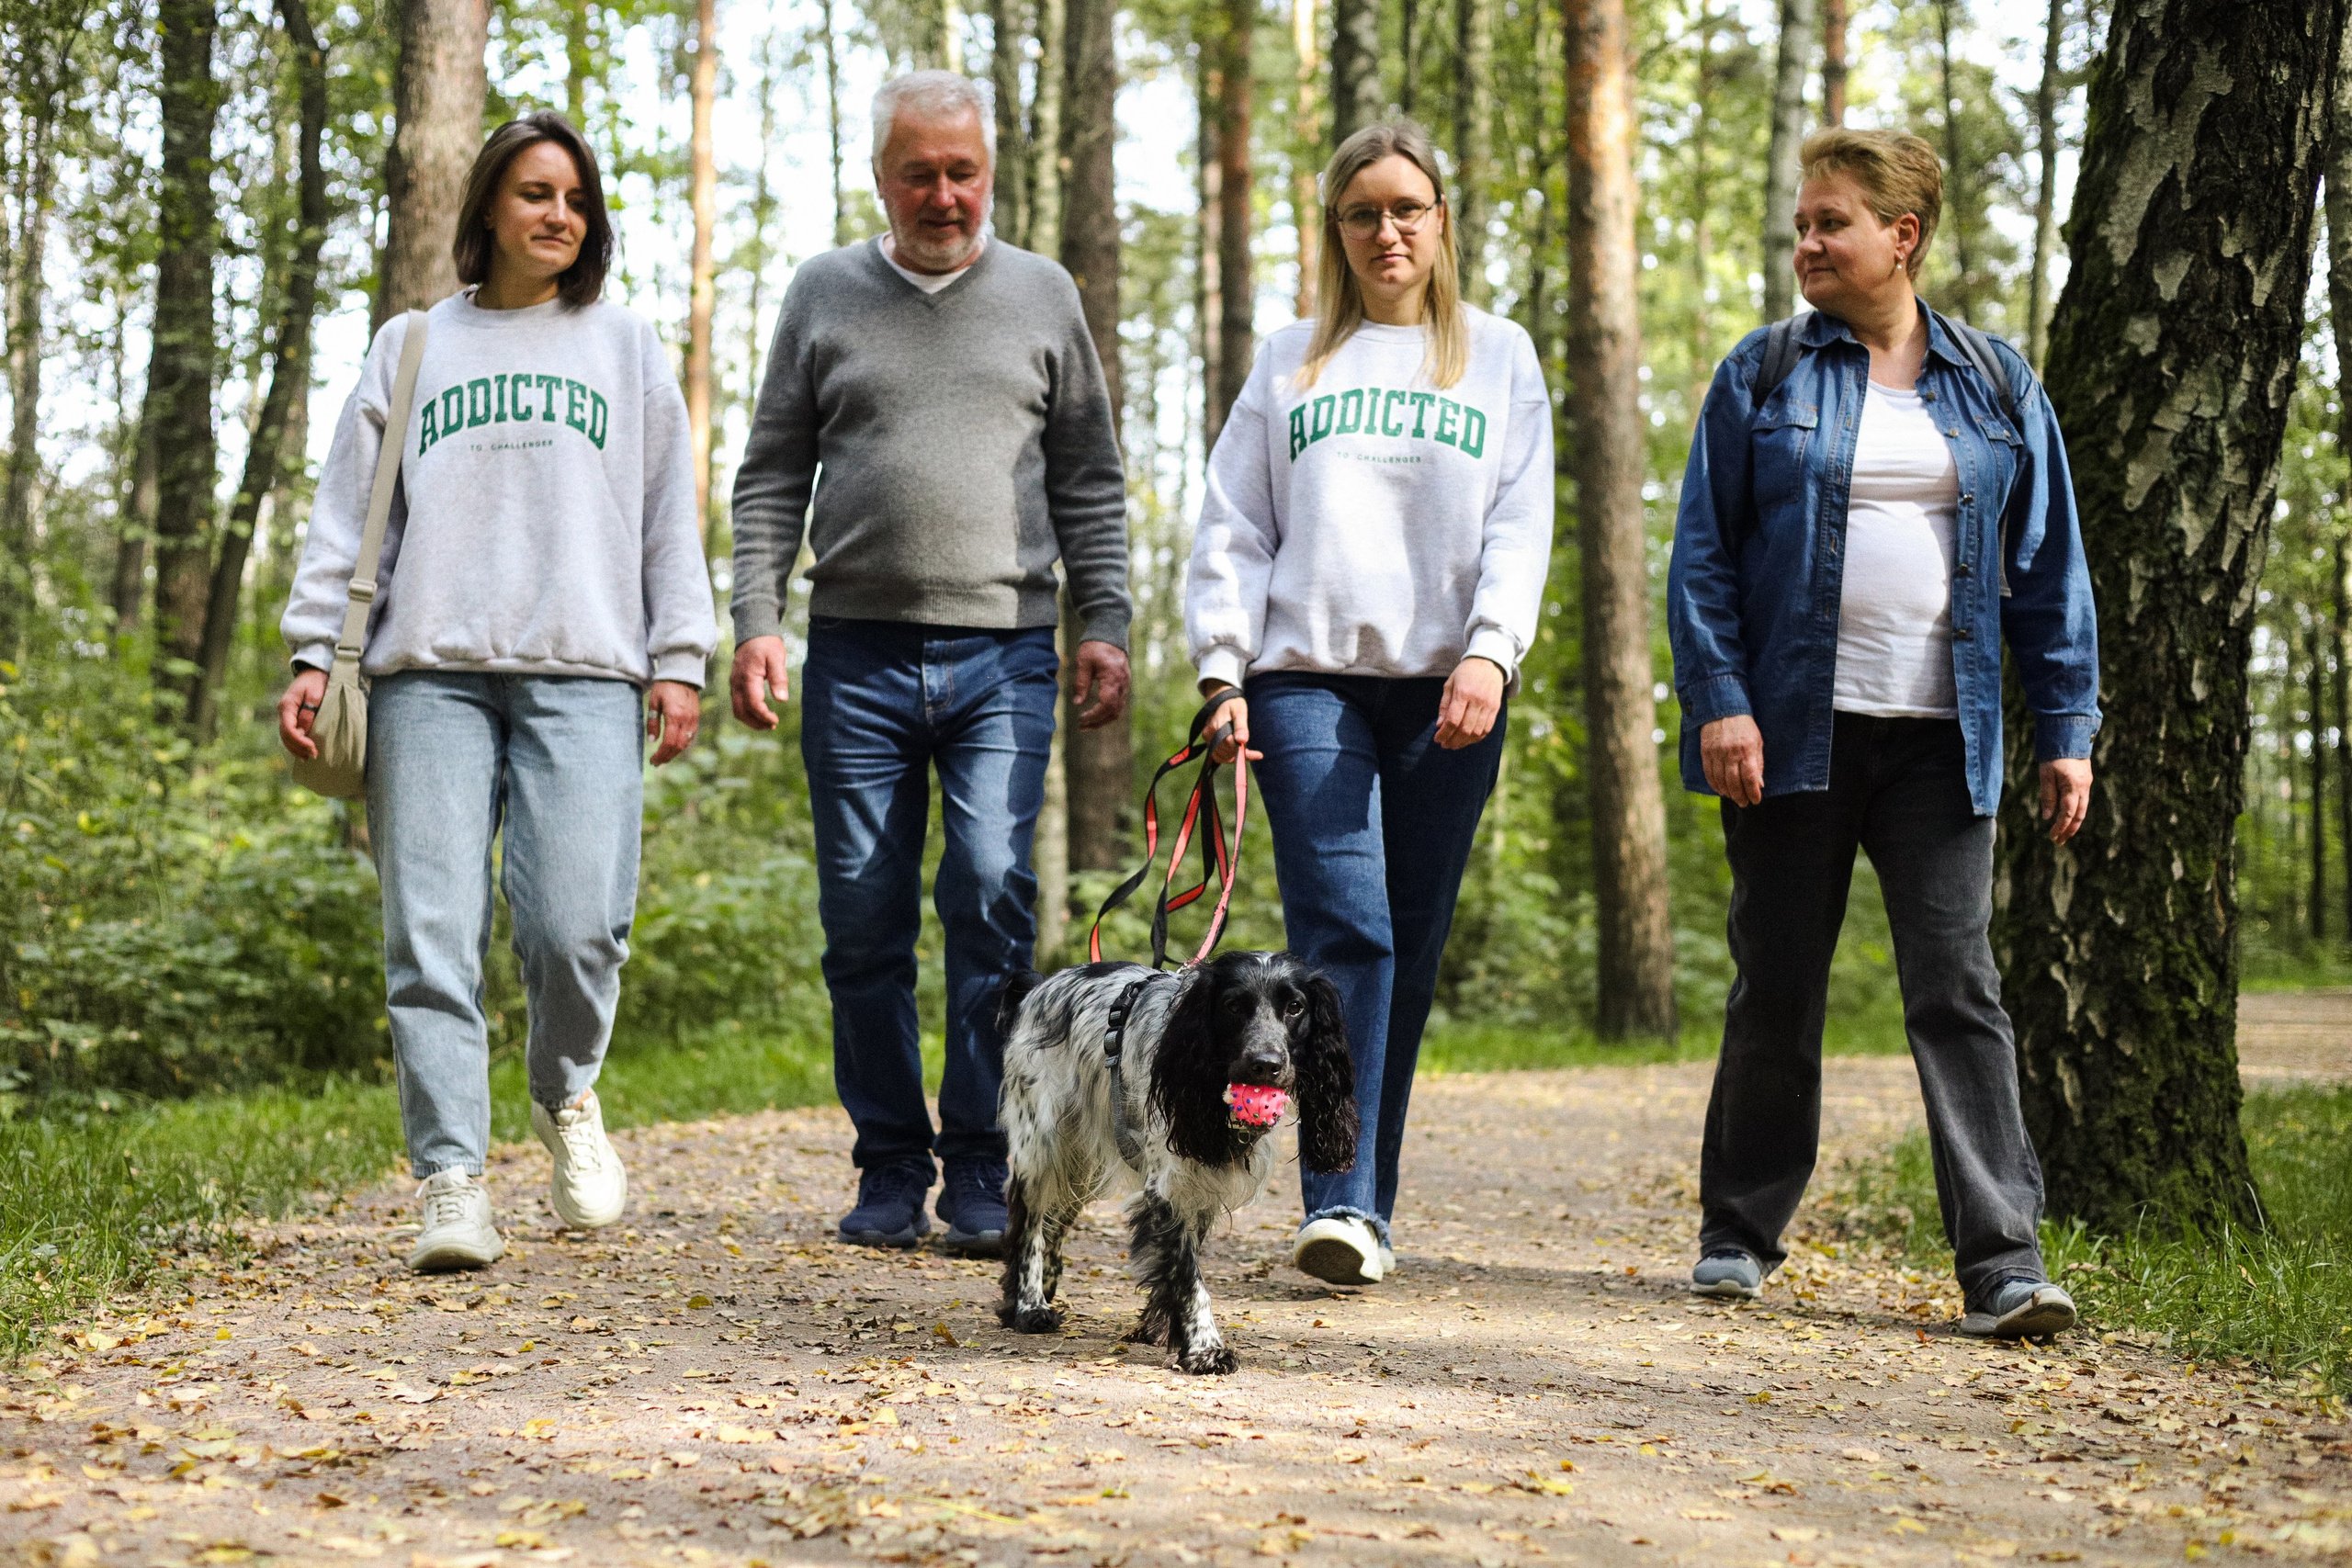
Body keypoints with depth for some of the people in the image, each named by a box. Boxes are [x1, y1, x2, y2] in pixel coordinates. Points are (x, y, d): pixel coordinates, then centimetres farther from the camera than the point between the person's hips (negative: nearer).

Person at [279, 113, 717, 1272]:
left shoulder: (626, 348, 19)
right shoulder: (410, 347, 19)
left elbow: (670, 518, 15)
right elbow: (347, 513, 14)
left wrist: (680, 659, 4)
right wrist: (313, 653, 4)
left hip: (585, 673, -1)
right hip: (429, 673, 1)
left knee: (576, 924, -14)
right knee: (431, 935, -8)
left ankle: (566, 1096, 16)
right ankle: (452, 1182, -6)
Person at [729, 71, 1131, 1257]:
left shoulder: (1042, 296, 11)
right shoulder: (825, 295, 10)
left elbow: (1090, 481, 12)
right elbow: (771, 476, 10)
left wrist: (1104, 625, 2)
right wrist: (756, 619, -1)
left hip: (1003, 654, -1)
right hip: (857, 652, 1)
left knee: (992, 895, -13)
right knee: (865, 922, 2)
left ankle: (982, 1175, -6)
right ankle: (891, 1170, 12)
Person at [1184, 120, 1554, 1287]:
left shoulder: (1499, 357, 14)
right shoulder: (1290, 362, 14)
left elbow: (1520, 526, 5)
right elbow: (1234, 528, 11)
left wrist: (1491, 652, -11)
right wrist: (1221, 671, 0)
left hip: (1448, 696, 1)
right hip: (1309, 677, -1)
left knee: (1409, 950, 2)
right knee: (1342, 930, -15)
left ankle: (1367, 1201, 10)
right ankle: (1340, 1204, -19)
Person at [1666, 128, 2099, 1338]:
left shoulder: (1998, 388, 9)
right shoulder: (1763, 376, 5)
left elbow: (2048, 568, 10)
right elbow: (1703, 551, 2)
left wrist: (2067, 730, 4)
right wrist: (1717, 700, -10)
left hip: (1937, 739, 0)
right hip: (1793, 730, 0)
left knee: (1957, 988, -6)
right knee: (1776, 987, 6)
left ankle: (2003, 1261, -7)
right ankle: (1740, 1233, 20)